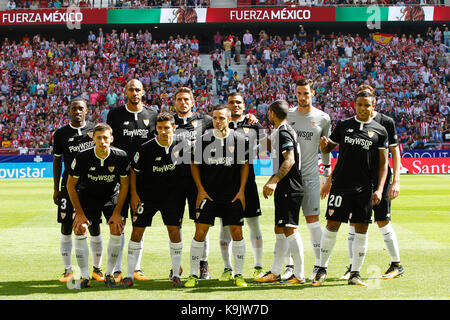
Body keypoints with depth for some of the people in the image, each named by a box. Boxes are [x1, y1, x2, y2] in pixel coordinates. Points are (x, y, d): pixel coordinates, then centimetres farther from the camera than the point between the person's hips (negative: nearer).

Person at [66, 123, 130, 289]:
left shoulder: (120, 157, -21)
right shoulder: (82, 157, -23)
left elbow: (124, 185, -8)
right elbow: (71, 185, -11)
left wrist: (117, 212, -12)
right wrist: (80, 212, -12)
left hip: (112, 196, 0)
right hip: (87, 195, 0)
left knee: (117, 230, -16)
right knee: (80, 229, -17)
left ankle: (109, 273, 1)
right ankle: (84, 276, -7)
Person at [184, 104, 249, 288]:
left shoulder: (238, 139, 0)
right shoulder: (203, 139, -1)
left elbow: (244, 165, 8)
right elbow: (195, 165, 8)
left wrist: (241, 190, 1)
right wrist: (200, 190, 0)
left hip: (233, 196, 1)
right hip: (208, 195, 0)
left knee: (237, 232, 0)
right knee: (200, 233, -5)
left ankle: (238, 275, 13)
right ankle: (193, 275, 5)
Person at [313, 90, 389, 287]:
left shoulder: (380, 131, 5)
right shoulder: (343, 125, 9)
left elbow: (383, 162, 4)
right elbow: (327, 149, 16)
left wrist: (379, 189, -6)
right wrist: (324, 144, -9)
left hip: (365, 187, 0)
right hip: (341, 183, 0)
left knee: (361, 230, 1)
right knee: (332, 226, -1)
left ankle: (355, 273, 11)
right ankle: (322, 269, 11)